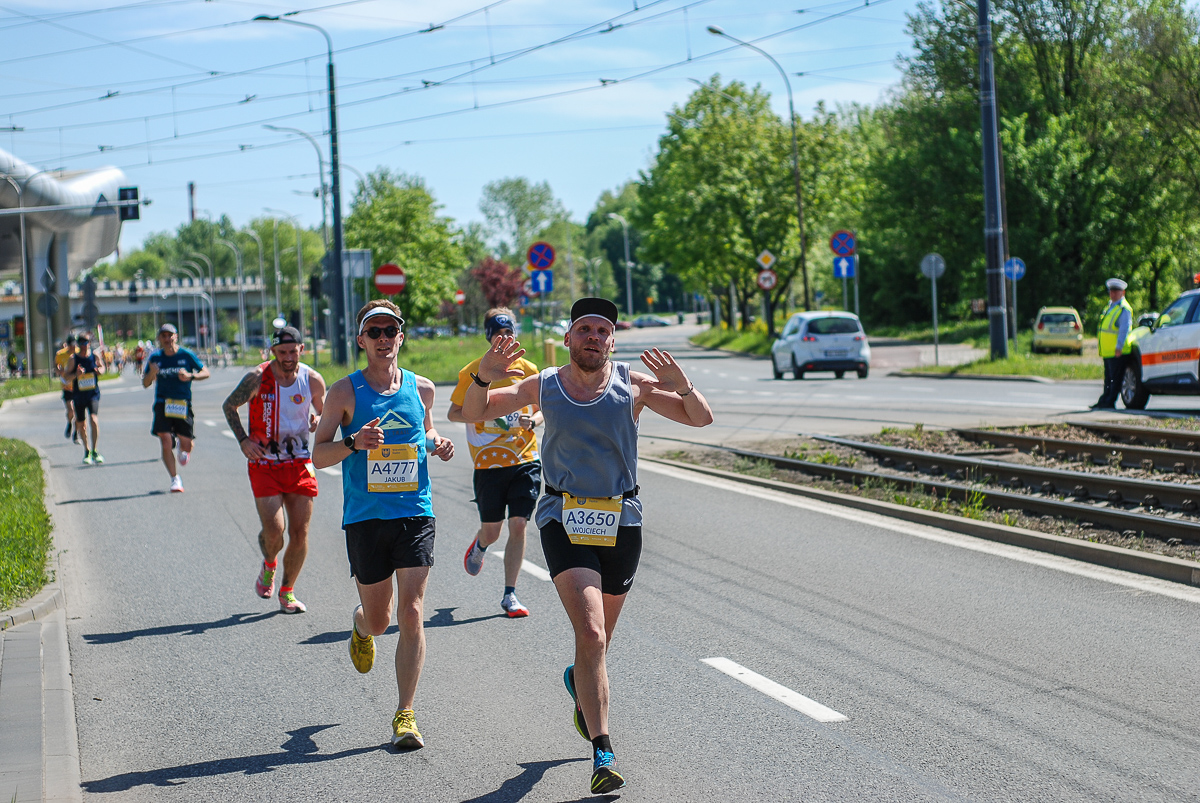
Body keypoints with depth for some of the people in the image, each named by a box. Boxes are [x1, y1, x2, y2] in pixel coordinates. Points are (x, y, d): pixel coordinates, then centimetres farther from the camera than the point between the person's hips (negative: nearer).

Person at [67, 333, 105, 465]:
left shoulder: (95, 356, 0)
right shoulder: (73, 359, -4)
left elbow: (102, 367, 15)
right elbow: (66, 374, -3)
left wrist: (99, 370, -8)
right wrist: (76, 374, -23)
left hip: (93, 393, -1)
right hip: (78, 394, 1)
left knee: (94, 420, -19)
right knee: (81, 425, 8)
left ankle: (94, 451, -12)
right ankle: (86, 451, 27)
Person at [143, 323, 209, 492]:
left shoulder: (186, 355, -2)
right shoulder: (155, 357, 3)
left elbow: (206, 373, 3)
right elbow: (145, 384, 6)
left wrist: (190, 376, -17)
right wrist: (151, 374, -16)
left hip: (183, 404, -1)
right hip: (162, 404, 1)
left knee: (186, 444, -2)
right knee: (166, 443, -13)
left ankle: (184, 450, 38)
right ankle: (175, 479, 0)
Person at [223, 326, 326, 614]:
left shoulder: (313, 380, -3)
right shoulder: (257, 378, -11)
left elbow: (324, 411, 16)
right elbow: (229, 406, 4)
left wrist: (317, 420, -8)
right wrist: (243, 440, -7)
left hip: (300, 463, 3)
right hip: (264, 464, -2)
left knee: (300, 532, 1)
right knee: (273, 531, -12)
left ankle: (287, 591, 20)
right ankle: (269, 566, 24)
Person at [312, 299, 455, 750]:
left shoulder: (420, 388, 6)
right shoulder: (345, 392, -2)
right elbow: (318, 455, -2)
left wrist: (437, 444, 4)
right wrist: (355, 442, -21)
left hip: (415, 514, 1)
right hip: (365, 518, -1)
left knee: (411, 614, -10)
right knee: (379, 620, 9)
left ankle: (405, 716, -4)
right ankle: (360, 626, 48)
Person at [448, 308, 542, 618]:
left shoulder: (528, 370, 5)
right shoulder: (473, 371, -2)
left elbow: (540, 410, 15)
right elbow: (453, 413, 4)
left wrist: (532, 420, -8)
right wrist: (484, 414, -13)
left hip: (526, 460, 1)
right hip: (489, 461, -1)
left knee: (518, 525, -6)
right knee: (491, 530, 4)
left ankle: (509, 595, 3)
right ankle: (480, 546, 43)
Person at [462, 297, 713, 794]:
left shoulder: (633, 385, 1)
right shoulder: (543, 386, 3)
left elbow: (701, 418, -1)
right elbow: (474, 414, 8)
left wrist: (681, 387, -22)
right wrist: (483, 378, -13)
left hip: (621, 523, 2)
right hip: (565, 522, -2)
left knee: (599, 637, 16)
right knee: (591, 635, -18)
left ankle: (580, 680, 53)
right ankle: (602, 753, -16)